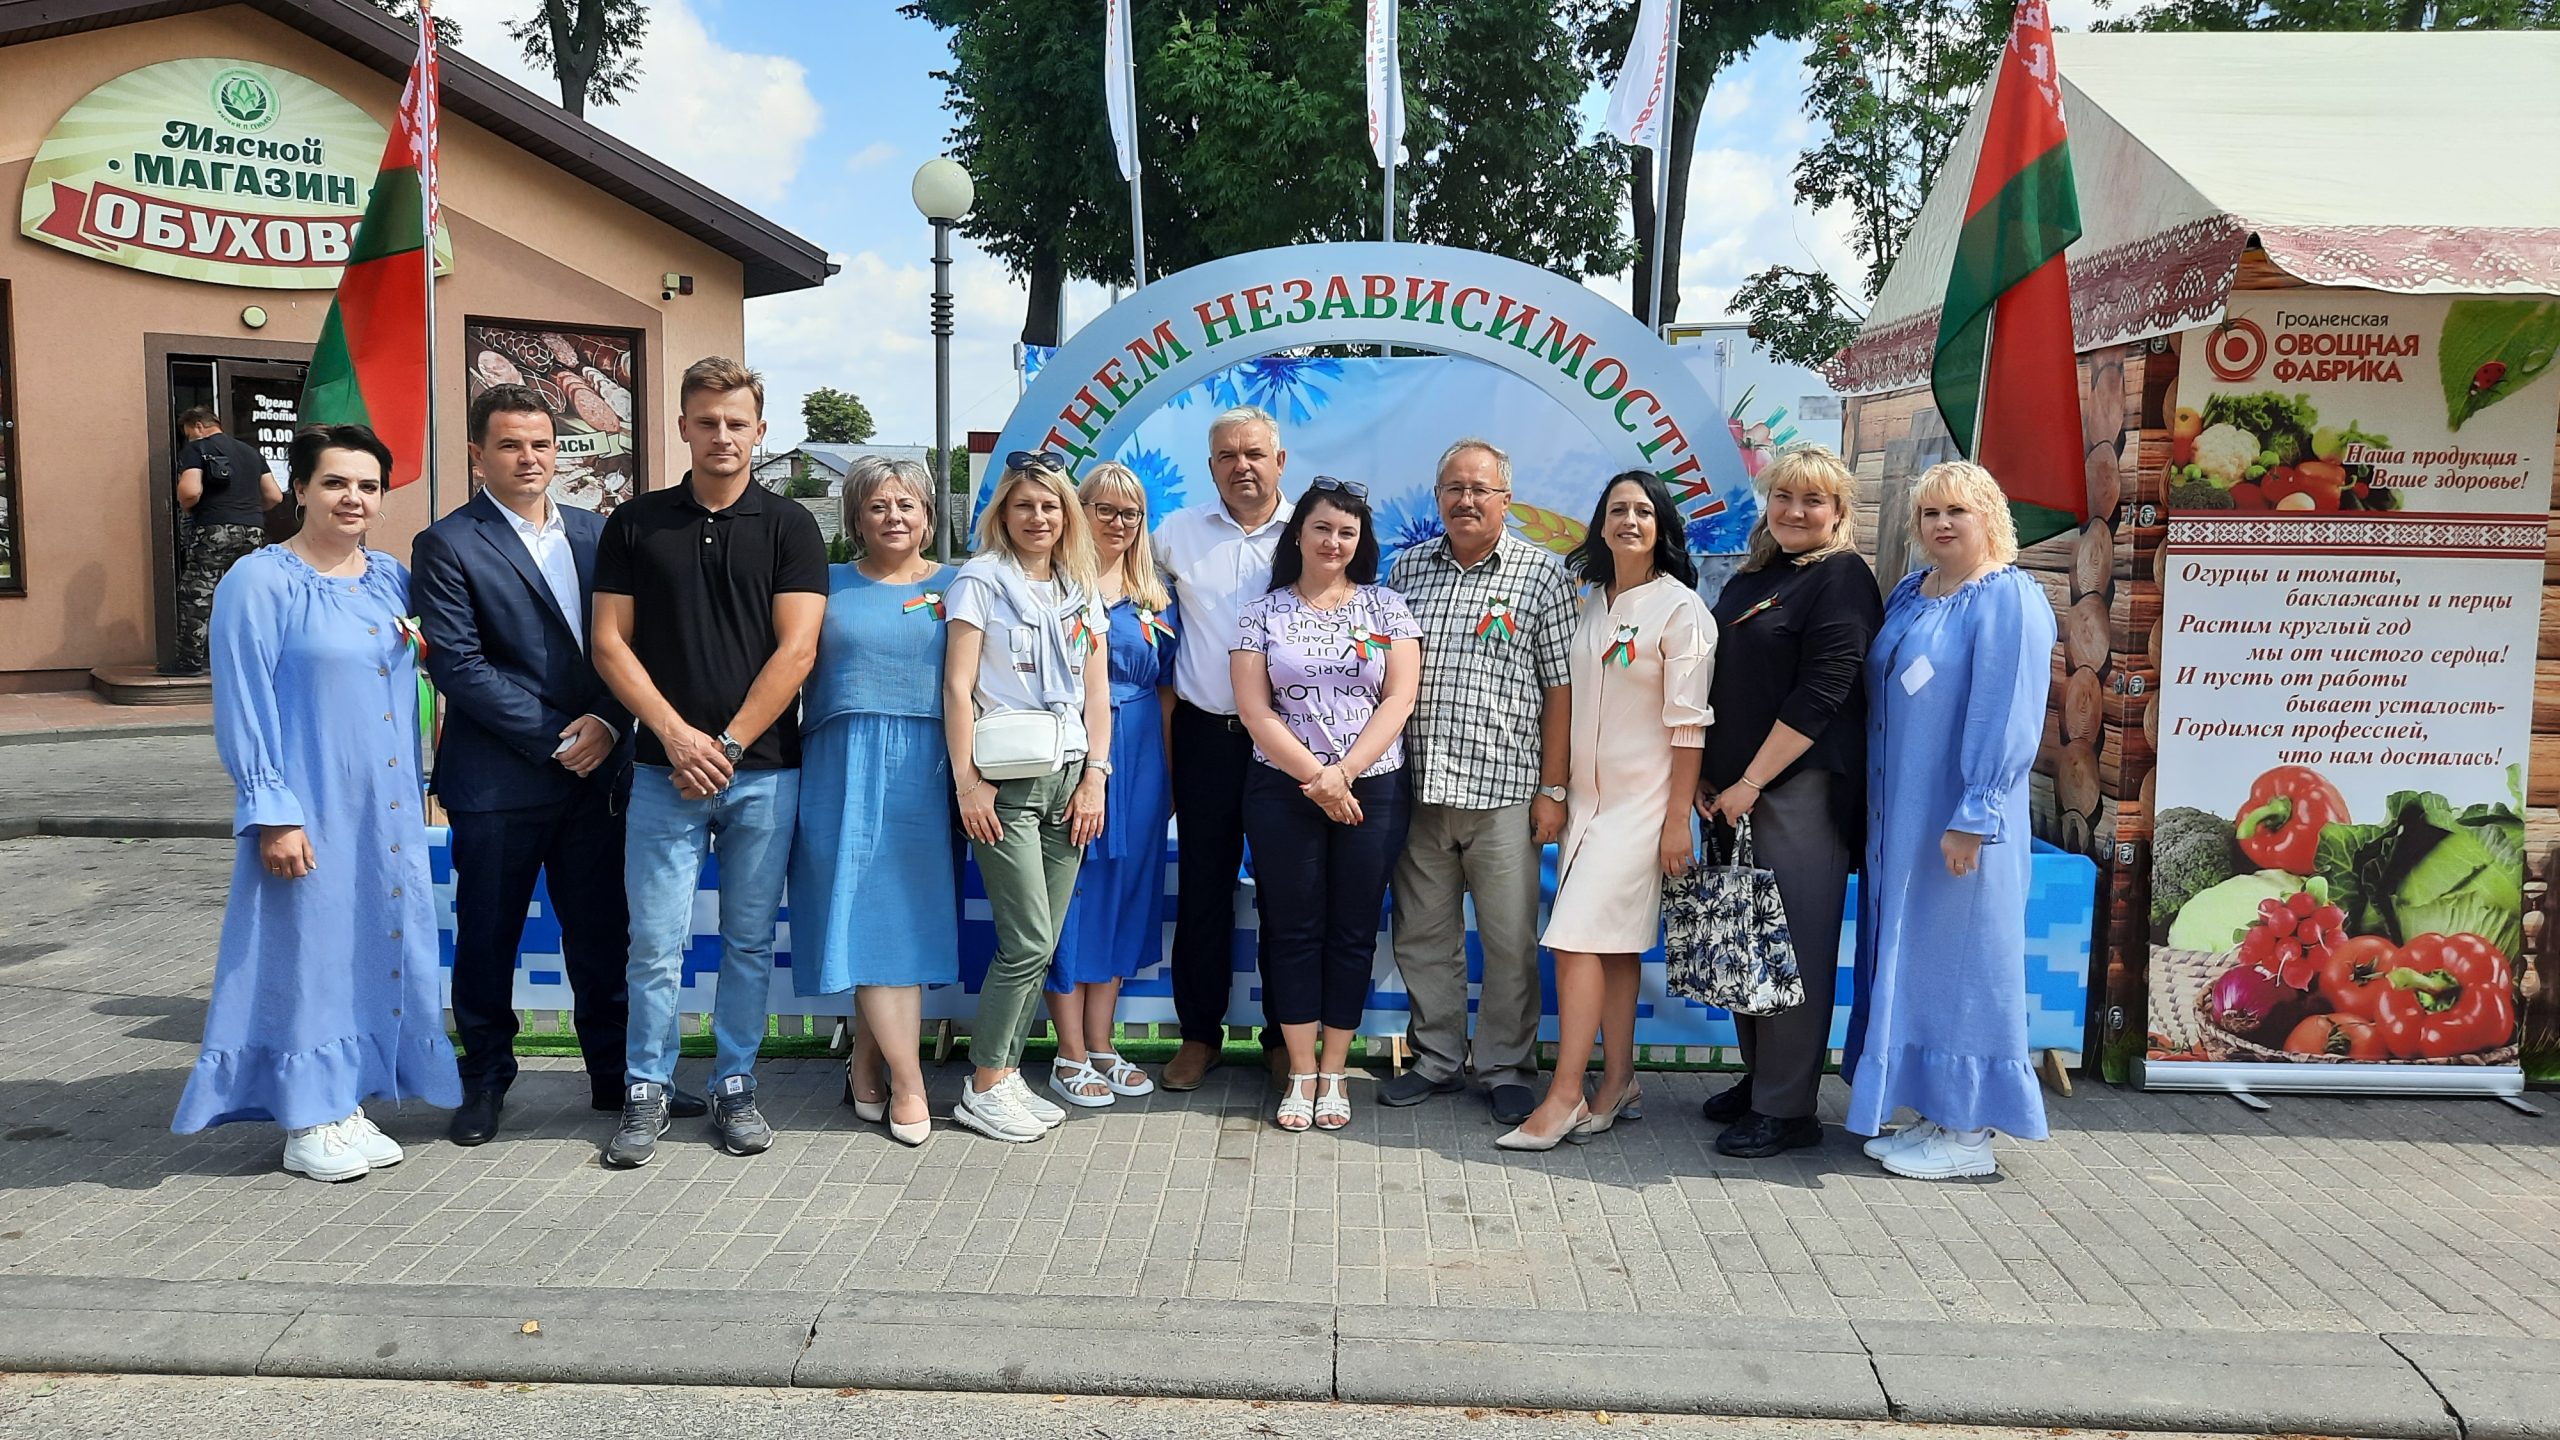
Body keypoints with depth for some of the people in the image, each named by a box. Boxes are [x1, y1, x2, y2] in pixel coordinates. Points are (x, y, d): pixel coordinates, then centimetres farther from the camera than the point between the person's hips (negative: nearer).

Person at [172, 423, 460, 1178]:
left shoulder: (390, 578, 8)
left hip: (387, 810, 6)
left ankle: (346, 1104, 24)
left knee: (378, 946, 10)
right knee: (308, 947, 3)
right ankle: (306, 1124, 15)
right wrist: (272, 812, -15)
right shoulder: (259, 583, -9)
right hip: (310, 807, -6)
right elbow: (243, 706, -11)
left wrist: (416, 791, 7)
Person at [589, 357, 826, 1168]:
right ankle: (646, 1093, 14)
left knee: (749, 941, 7)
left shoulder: (788, 527, 3)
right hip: (665, 769, 0)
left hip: (764, 771, 0)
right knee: (656, 942, 0)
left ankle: (735, 1087, 19)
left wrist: (728, 745, -10)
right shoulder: (635, 523, 7)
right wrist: (676, 734, -8)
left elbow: (796, 650, -4)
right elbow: (610, 644, 3)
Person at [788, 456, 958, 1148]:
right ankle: (908, 1085, -2)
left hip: (926, 771, 1)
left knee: (908, 914, -1)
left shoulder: (955, 585, 12)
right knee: (872, 914, -6)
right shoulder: (829, 585, 11)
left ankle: (867, 1065, 14)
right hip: (846, 769, -1)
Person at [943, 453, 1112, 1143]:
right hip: (1005, 781, -5)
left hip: (1068, 777, 5)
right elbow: (957, 686, -6)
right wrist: (967, 780, -13)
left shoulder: (1081, 593, 15)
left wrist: (1094, 778, 3)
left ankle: (1006, 1075, 17)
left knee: (1041, 945, 6)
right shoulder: (981, 581, -1)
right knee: (1028, 942, -8)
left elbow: (1097, 694, 13)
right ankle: (982, 1089, 4)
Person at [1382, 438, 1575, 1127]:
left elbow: (1560, 687, 0)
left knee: (1510, 940, 2)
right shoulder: (1408, 567, 11)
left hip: (1503, 788, -3)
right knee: (1422, 935, 10)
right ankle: (1437, 1059, 25)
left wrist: (1553, 789, -4)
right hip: (1417, 786, 4)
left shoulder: (1541, 572, 1)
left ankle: (1507, 1068, 17)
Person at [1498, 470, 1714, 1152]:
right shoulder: (1589, 603, 12)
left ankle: (1565, 1095, -7)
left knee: (1578, 936, -12)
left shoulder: (1680, 608, -8)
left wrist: (1678, 818, -14)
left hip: (1641, 798, -6)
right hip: (1586, 793, 6)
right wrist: (1558, 791, 12)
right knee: (1611, 943, 9)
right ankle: (1618, 1085, 17)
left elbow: (1687, 721, -11)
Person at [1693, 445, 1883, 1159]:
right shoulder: (1750, 578, 16)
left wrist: (1749, 784, -14)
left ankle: (1786, 1109, 5)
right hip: (1733, 790, 7)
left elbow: (1820, 695, -14)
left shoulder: (1842, 579, -7)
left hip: (1802, 789, -7)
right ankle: (1757, 1078, 26)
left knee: (1795, 945, -3)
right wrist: (1706, 776, 10)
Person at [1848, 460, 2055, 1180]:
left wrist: (1973, 817, -20)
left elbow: (2007, 719, -17)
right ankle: (1933, 1114, 23)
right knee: (1909, 957, 12)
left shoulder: (2009, 600, -11)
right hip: (1898, 814, 8)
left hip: (1957, 819, -8)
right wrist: (1876, 810, 15)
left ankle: (1969, 1134, 10)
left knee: (1956, 955, -1)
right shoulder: (1909, 595, 13)